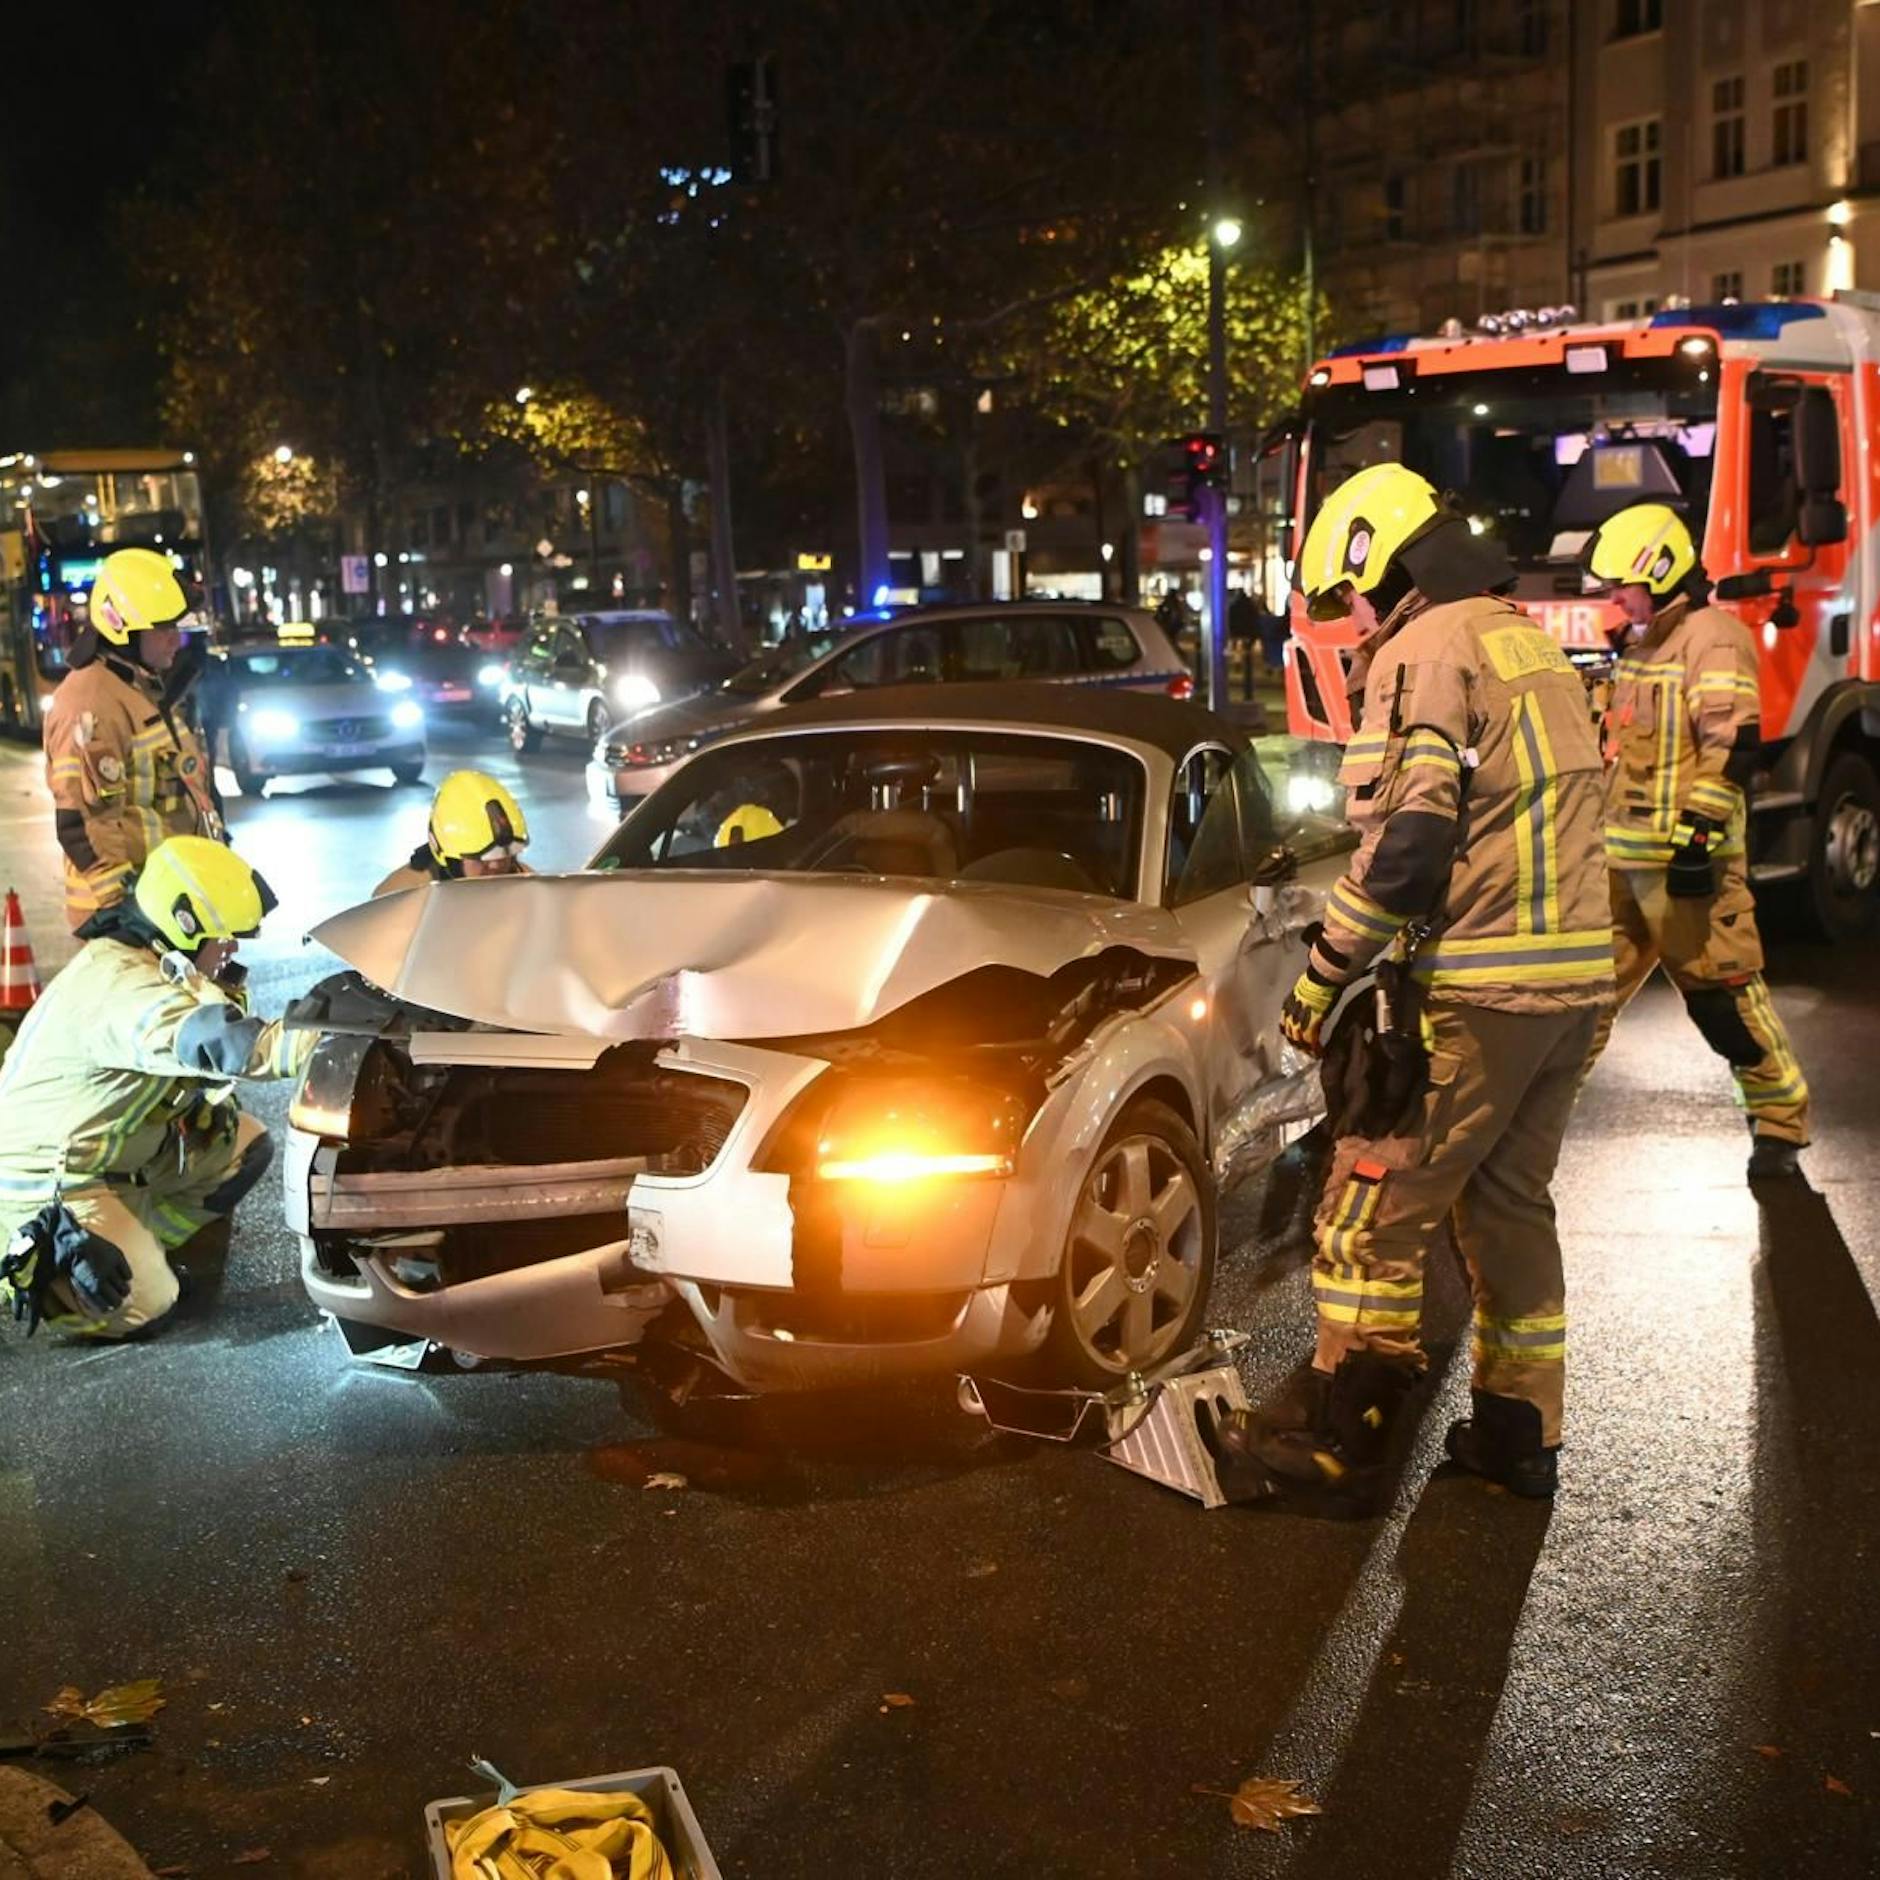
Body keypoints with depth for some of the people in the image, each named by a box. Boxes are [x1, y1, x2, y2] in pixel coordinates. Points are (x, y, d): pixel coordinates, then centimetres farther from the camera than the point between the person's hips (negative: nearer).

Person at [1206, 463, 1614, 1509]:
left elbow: (1409, 840, -18)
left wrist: (1322, 978, -11)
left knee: (1375, 1217, -2)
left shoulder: (1425, 651, -9)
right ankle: (1521, 1432, 25)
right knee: (1512, 1204, 18)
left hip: (1479, 991, -9)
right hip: (1579, 976, 9)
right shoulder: (1533, 646, 18)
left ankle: (1338, 1443, 3)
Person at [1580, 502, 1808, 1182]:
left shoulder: (1713, 639, -11)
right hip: (1620, 858, 9)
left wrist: (1697, 836, -24)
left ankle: (1781, 1121, 7)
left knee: (1722, 992, -4)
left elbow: (1732, 748, -20)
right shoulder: (1639, 646, 18)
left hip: (1684, 862, -9)